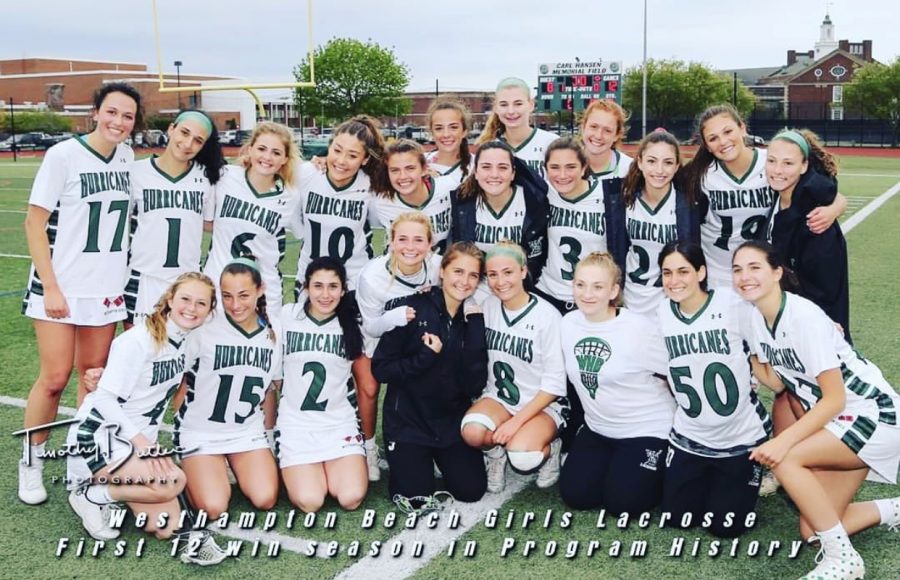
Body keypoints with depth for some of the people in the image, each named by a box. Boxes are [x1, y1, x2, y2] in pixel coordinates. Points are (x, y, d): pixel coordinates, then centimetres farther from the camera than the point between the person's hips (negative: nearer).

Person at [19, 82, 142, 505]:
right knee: (55, 378, -5)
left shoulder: (127, 157, 4)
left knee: (94, 376, 8)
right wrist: (51, 288, -14)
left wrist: (126, 270, 11)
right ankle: (31, 462, 14)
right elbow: (34, 223, -9)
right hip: (59, 287, -4)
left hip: (106, 288, 5)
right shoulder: (63, 155, -11)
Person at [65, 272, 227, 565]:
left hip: (140, 441, 6)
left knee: (167, 528, -10)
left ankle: (111, 481, 9)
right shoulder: (138, 340, -17)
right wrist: (140, 441, -26)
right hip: (98, 437, -6)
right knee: (173, 481, -29)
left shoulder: (187, 340, 5)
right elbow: (106, 399, -19)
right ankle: (94, 495, -7)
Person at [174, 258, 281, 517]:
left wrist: (270, 433, 13)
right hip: (200, 434, -3)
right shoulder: (203, 333, -12)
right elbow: (182, 386, -1)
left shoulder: (273, 336, -1)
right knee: (214, 508, -18)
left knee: (265, 500, -15)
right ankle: (192, 473, 15)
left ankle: (236, 469, 16)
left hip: (248, 433, 3)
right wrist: (182, 429, 3)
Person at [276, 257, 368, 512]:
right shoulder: (286, 317, -2)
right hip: (296, 424, -1)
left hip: (341, 424, 1)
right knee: (309, 502, -18)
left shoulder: (353, 325, 0)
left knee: (351, 498, -17)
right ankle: (297, 472, 15)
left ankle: (330, 471, 14)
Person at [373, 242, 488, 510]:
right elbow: (380, 368, -12)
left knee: (471, 491, -4)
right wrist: (426, 357, -24)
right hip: (409, 420, -3)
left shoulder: (475, 320, -2)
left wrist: (474, 328, -17)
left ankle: (438, 457, 25)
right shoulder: (414, 307, -11)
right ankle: (401, 456, 21)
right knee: (416, 497, -10)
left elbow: (474, 385, -11)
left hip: (452, 420, 3)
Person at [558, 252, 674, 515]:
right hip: (597, 429, 6)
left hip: (647, 431, -5)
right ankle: (615, 464, 23)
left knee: (621, 502, -11)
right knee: (574, 494, -4)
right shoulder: (567, 323, -5)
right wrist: (592, 413, 13)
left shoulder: (640, 329, -22)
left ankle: (664, 472, 18)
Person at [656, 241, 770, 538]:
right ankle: (710, 478, 33)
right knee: (678, 517, 6)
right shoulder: (662, 313, -4)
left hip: (742, 435, -3)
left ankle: (754, 474, 28)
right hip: (689, 437, 4)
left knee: (725, 527, 1)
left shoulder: (732, 303, -16)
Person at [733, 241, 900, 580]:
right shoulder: (756, 317, -1)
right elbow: (776, 382, 4)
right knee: (813, 531, 1)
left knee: (782, 458, -27)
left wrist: (784, 441, -33)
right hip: (832, 418, 8)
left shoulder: (804, 317, -24)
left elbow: (834, 399, -24)